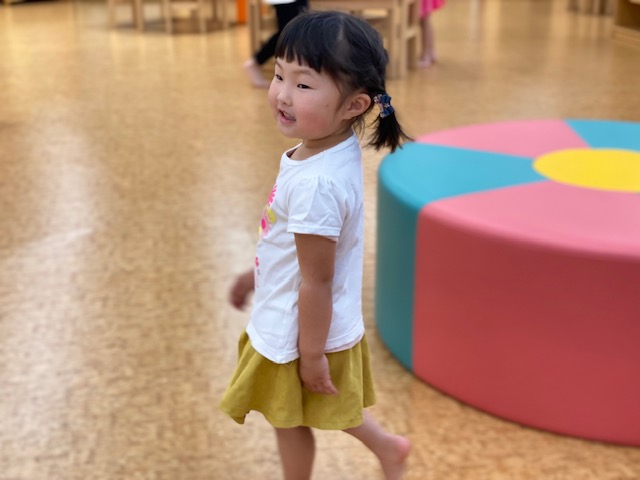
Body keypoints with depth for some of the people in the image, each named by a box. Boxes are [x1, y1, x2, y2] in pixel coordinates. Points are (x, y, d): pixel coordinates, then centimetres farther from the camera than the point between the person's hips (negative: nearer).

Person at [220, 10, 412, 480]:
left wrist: (311, 355, -16)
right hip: (312, 324, 8)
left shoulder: (317, 184, -35)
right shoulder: (331, 150, -6)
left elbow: (316, 282, -27)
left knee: (291, 420, 20)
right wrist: (255, 274, 20)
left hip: (300, 335, -8)